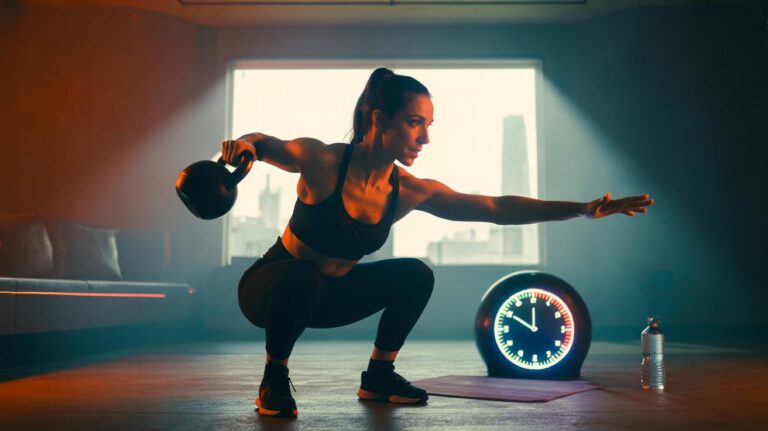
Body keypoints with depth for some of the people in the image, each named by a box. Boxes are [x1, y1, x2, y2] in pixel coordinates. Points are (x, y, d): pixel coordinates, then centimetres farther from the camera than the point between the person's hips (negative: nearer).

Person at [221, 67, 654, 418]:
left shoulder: (411, 192, -15)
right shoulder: (322, 161, -27)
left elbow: (497, 208, -15)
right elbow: (265, 144, -9)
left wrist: (583, 208, -18)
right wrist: (244, 145, -35)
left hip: (330, 294, 5)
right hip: (270, 287, -4)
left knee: (416, 276, -12)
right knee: (303, 277, -38)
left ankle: (379, 375, 9)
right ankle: (274, 379, -11)